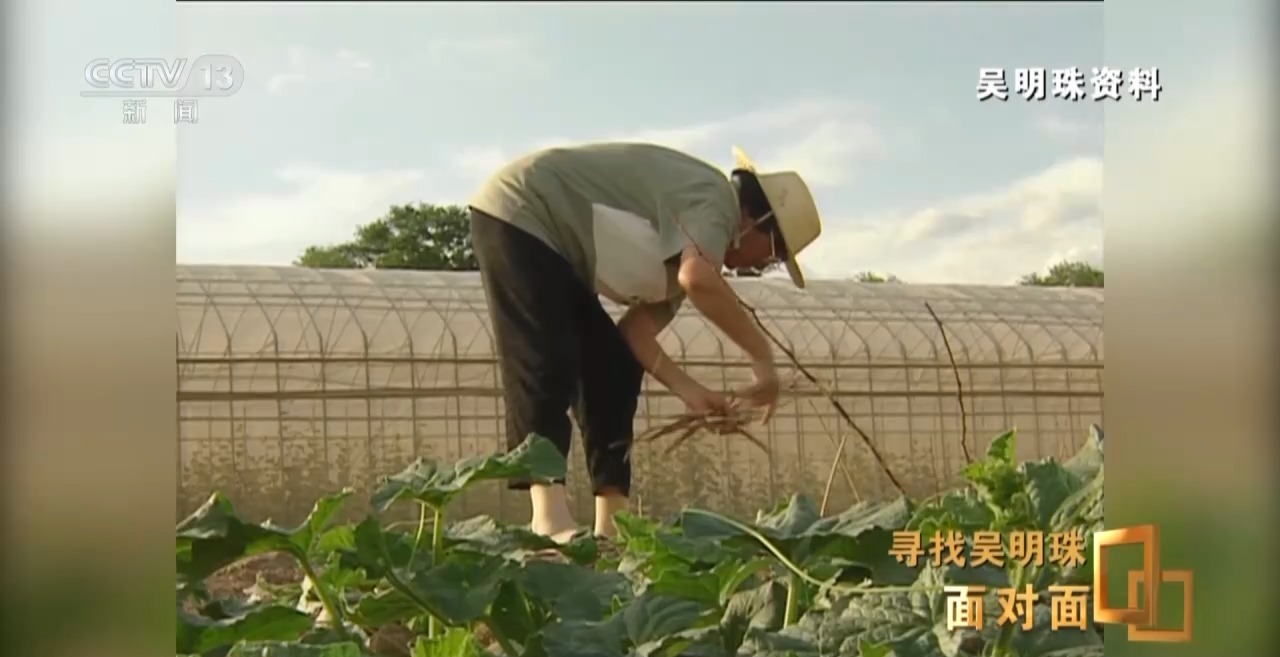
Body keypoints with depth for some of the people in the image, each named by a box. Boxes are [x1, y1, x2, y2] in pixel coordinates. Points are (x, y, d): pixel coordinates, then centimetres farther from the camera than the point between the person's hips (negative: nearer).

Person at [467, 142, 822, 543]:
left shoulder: (696, 229, 12)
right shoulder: (714, 199, -17)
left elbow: (636, 328, 7)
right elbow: (698, 279, -39)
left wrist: (688, 389, -3)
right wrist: (762, 356, -30)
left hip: (551, 244, 10)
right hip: (516, 216, -10)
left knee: (614, 368, 5)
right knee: (545, 367, -20)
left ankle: (611, 521, 4)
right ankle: (551, 518, -25)